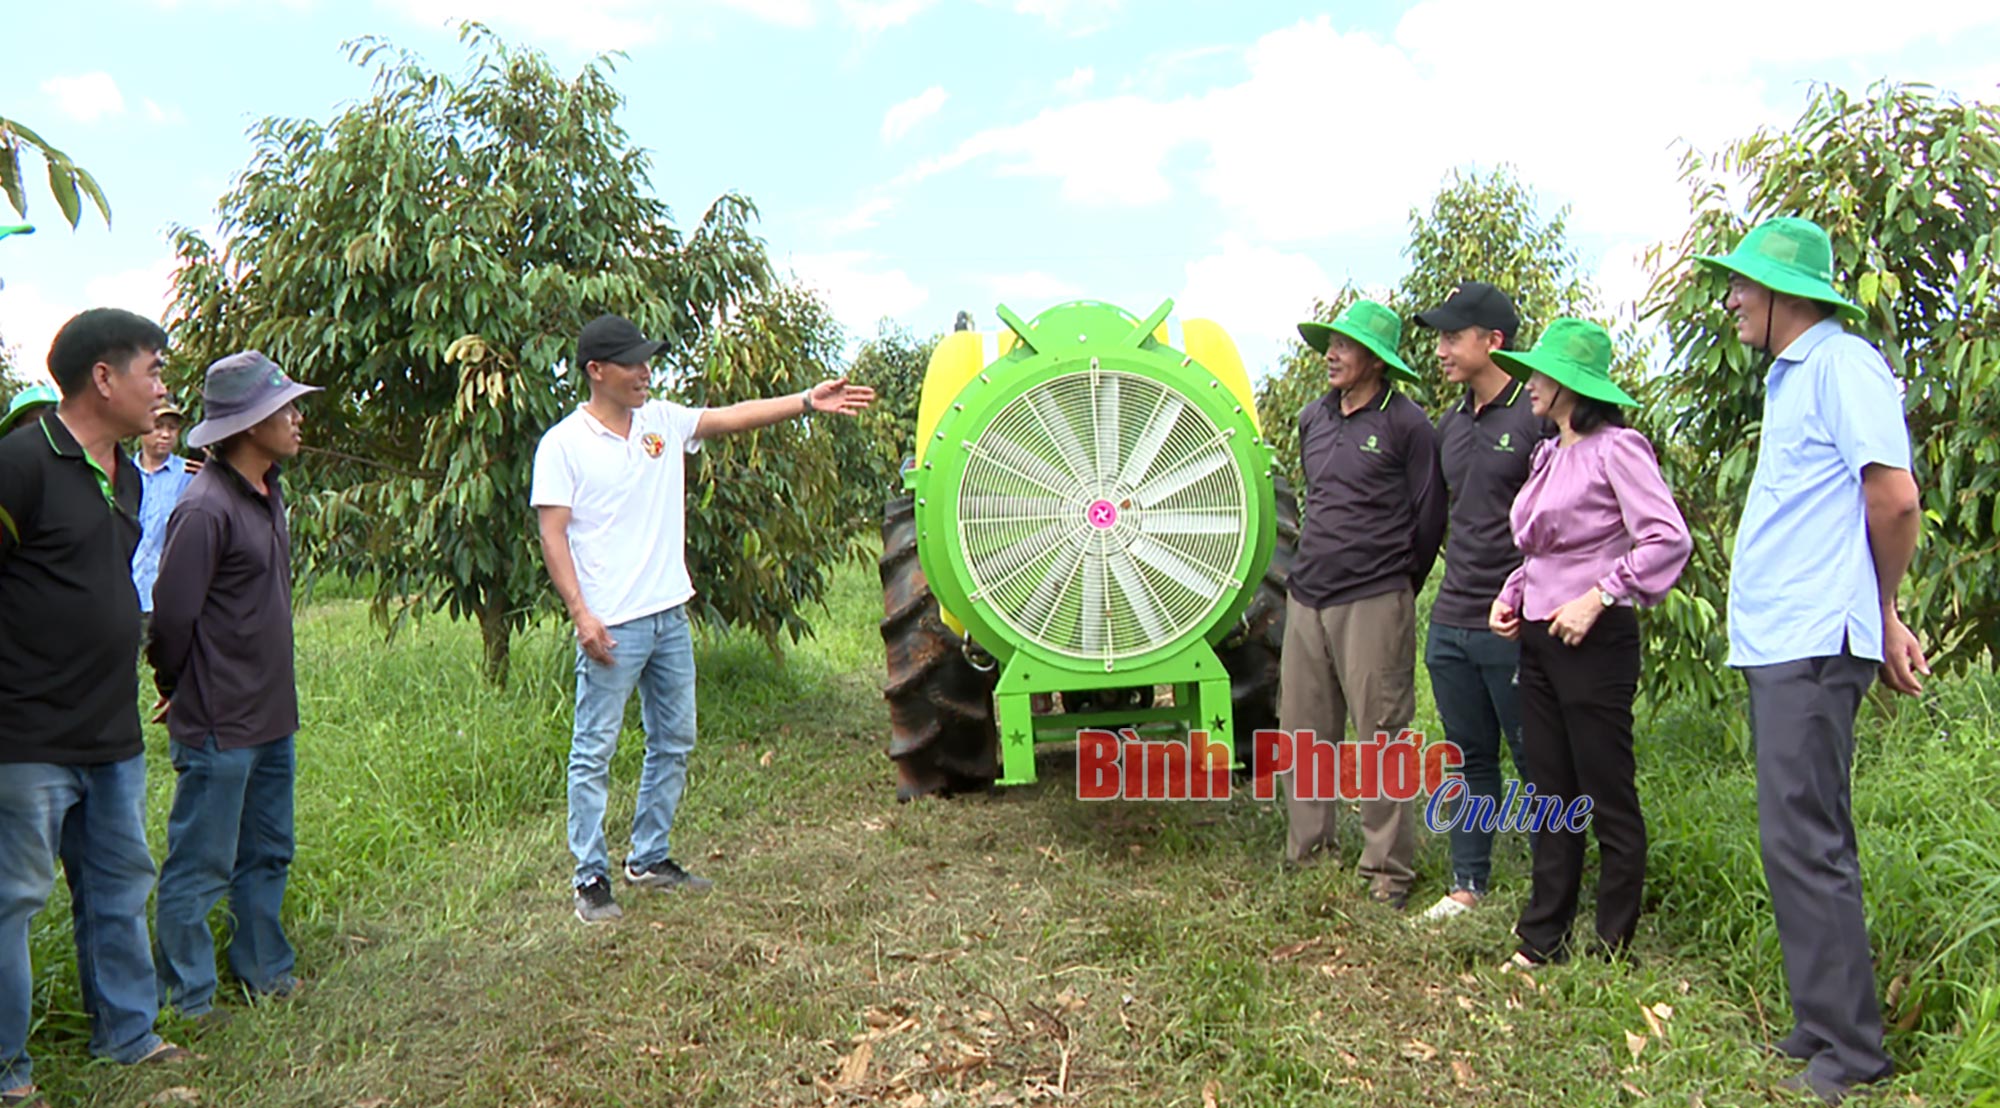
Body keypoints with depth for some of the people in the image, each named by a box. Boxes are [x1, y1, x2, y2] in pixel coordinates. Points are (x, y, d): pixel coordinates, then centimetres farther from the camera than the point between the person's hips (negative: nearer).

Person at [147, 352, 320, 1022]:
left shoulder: (267, 494, 8)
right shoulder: (206, 508, -21)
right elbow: (172, 614, -17)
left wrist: (273, 689, 15)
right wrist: (177, 690, -2)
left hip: (271, 715, 9)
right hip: (219, 724, -9)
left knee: (267, 853, 19)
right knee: (201, 867, 5)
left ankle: (263, 971, 34)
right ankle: (186, 998, 19)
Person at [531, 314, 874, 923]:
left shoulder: (663, 421, 9)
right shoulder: (563, 444, -6)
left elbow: (734, 416, 3)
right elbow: (553, 535, -10)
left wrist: (808, 401, -9)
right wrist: (581, 615, -17)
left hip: (670, 617, 7)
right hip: (611, 626, -6)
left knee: (674, 742, 14)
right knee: (593, 753, 1)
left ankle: (649, 857, 28)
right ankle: (591, 877, 13)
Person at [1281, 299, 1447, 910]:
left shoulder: (1406, 424, -6)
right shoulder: (1312, 419, 12)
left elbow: (1429, 517, -1)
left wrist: (1398, 585, 7)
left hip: (1373, 603, -6)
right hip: (1305, 597, 6)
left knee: (1382, 737, 0)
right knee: (1304, 732, 11)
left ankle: (1389, 869, 11)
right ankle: (1306, 853, 24)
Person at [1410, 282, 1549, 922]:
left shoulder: (1536, 418, -11)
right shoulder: (1450, 425, 13)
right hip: (1451, 622, 8)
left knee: (1535, 763, 4)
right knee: (1469, 759, 15)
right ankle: (1468, 884, 26)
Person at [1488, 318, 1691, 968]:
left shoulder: (1614, 448, -10)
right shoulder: (1548, 454, 15)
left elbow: (1669, 540, -18)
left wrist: (1597, 598, -21)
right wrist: (1513, 593, 8)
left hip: (1594, 640, -8)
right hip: (1539, 639, 9)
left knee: (1609, 800, 1)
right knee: (1551, 796, 13)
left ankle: (1614, 951, 12)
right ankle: (1542, 939, 21)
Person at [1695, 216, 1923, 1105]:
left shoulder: (1840, 364, -10)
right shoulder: (1789, 376, 19)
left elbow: (1894, 499, -17)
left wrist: (1880, 614, -2)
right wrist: (1880, 617, 14)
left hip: (1812, 644, -10)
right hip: (1773, 641, 10)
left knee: (1803, 839, -7)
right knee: (1800, 837, 14)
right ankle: (1824, 1026, 24)